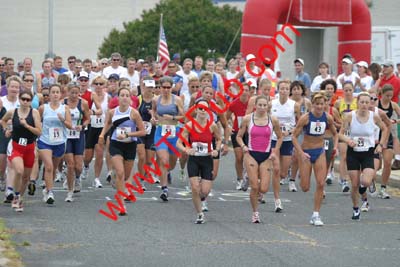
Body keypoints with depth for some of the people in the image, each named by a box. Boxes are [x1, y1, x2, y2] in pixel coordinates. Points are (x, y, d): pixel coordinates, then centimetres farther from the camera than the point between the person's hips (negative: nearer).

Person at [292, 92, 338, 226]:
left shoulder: (328, 118, -6)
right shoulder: (305, 118, -16)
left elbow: (334, 133, 11)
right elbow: (294, 137, -12)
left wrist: (335, 146, -6)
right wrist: (301, 153, -23)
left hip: (320, 152, 2)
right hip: (306, 152, -2)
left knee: (321, 184, -9)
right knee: (305, 188, 0)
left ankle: (316, 215, 1)